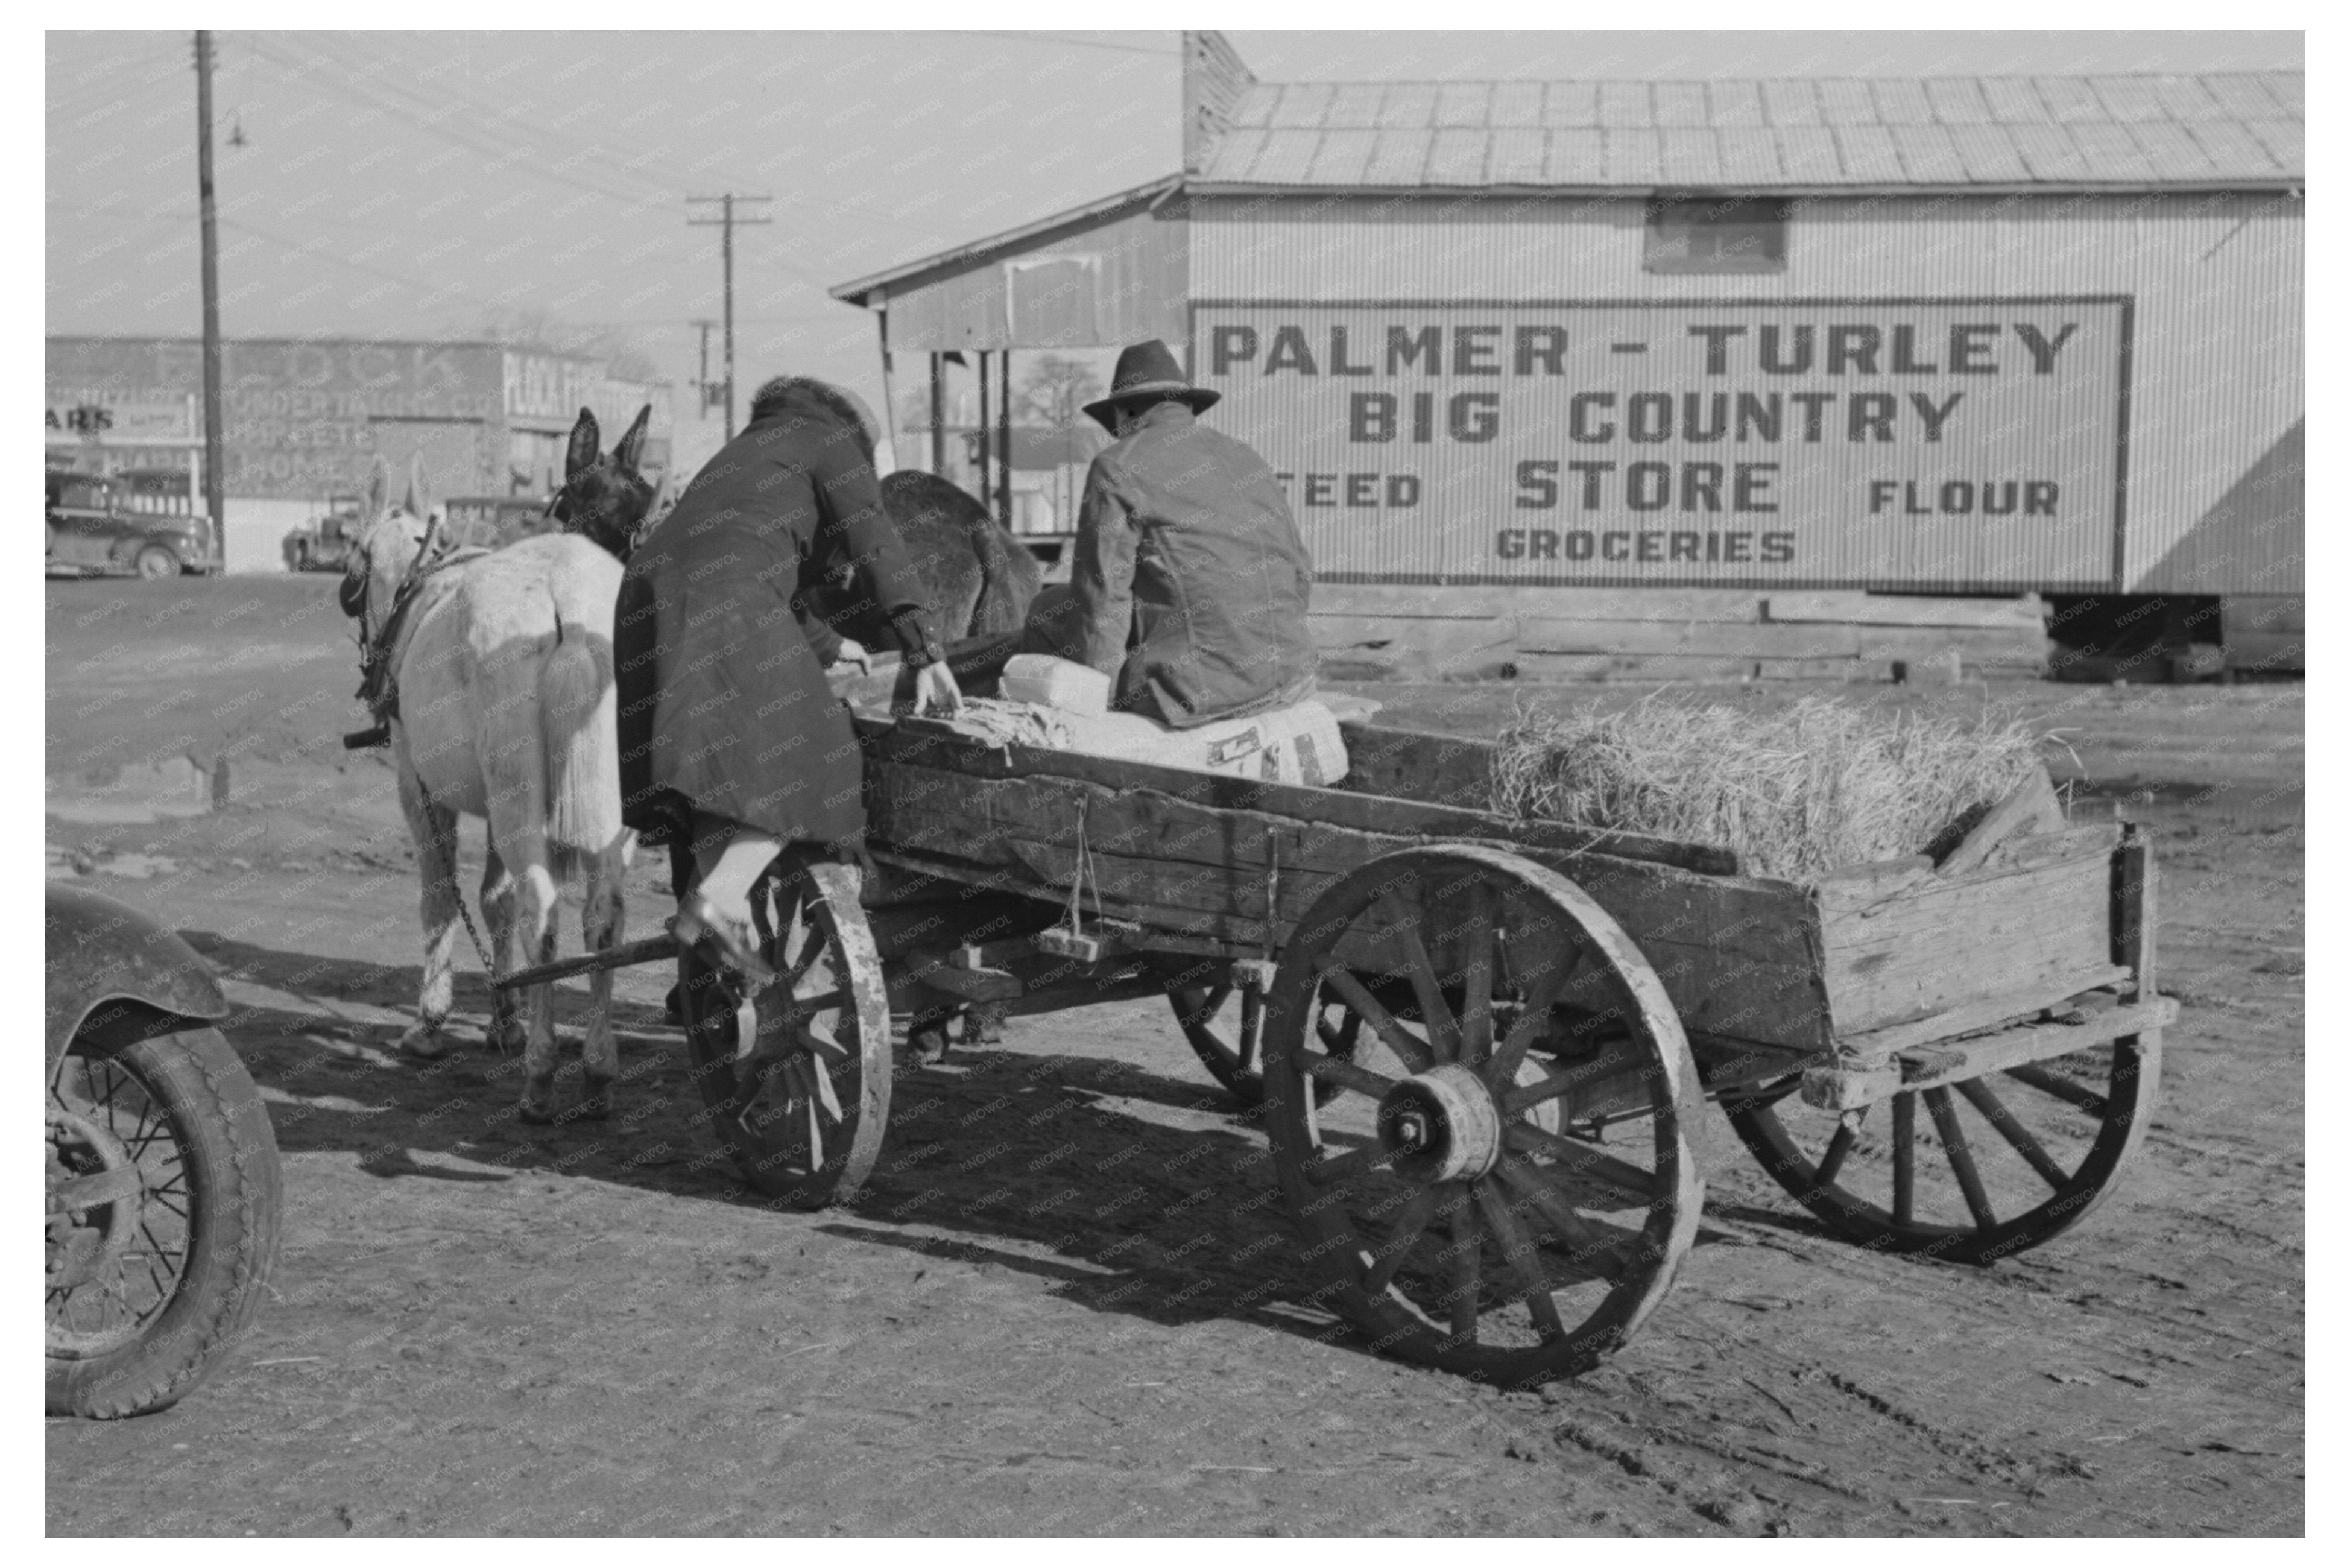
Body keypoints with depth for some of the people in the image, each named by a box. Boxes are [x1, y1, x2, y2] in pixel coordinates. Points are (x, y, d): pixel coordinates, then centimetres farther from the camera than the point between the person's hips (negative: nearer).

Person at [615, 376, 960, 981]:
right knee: (794, 761, -10)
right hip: (723, 603, -8)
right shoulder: (832, 440, 15)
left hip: (646, 598, 8)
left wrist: (825, 644, 58)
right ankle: (719, 899, -29)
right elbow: (872, 542, 0)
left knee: (709, 771, 9)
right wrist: (925, 650, -6)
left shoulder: (745, 452, 38)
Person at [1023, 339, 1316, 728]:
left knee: (1048, 625, 17)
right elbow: (1300, 577, 15)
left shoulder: (1119, 467, -4)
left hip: (1192, 685, -6)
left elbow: (1100, 597, -10)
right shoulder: (1246, 459, 14)